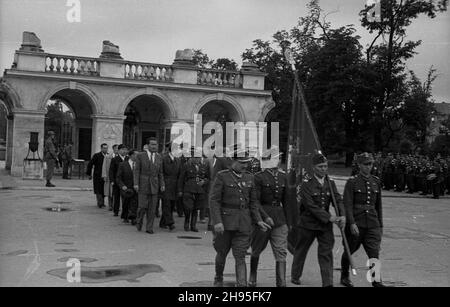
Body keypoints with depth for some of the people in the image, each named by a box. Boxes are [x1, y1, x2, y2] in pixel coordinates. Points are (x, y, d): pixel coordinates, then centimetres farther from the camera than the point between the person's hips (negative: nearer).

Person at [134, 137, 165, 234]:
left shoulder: (159, 158, 9)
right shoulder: (140, 156, 0)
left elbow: (160, 173, 10)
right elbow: (137, 171, -2)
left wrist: (162, 185, 1)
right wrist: (136, 184, -10)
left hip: (154, 186, 3)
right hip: (143, 185, -3)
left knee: (152, 208, 1)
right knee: (142, 206, -5)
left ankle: (149, 228, 10)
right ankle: (139, 221, 23)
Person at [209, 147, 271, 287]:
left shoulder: (249, 178, 8)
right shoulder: (222, 176, -6)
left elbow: (253, 202, 12)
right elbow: (214, 200, -10)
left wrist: (258, 220, 2)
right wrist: (217, 221, -19)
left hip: (243, 223, 2)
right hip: (225, 221, -2)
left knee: (240, 257, -3)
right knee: (222, 253, 14)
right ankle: (218, 278, 39)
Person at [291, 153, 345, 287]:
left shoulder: (331, 183, 6)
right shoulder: (306, 184, -11)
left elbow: (338, 200, -3)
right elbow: (311, 206, -18)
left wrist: (342, 216, -22)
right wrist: (329, 217, -23)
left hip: (326, 225, 3)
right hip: (308, 223, -3)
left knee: (326, 253, -3)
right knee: (301, 251, 12)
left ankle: (328, 283, 1)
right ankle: (295, 276, 30)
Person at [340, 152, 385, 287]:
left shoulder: (376, 182, 9)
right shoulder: (352, 182, -5)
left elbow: (378, 205, 16)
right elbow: (347, 204, -11)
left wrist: (380, 225, 16)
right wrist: (352, 223, -20)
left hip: (372, 224, 3)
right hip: (356, 223, -3)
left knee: (374, 252, -7)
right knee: (350, 251, 12)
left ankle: (376, 281, -2)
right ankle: (344, 277, 31)